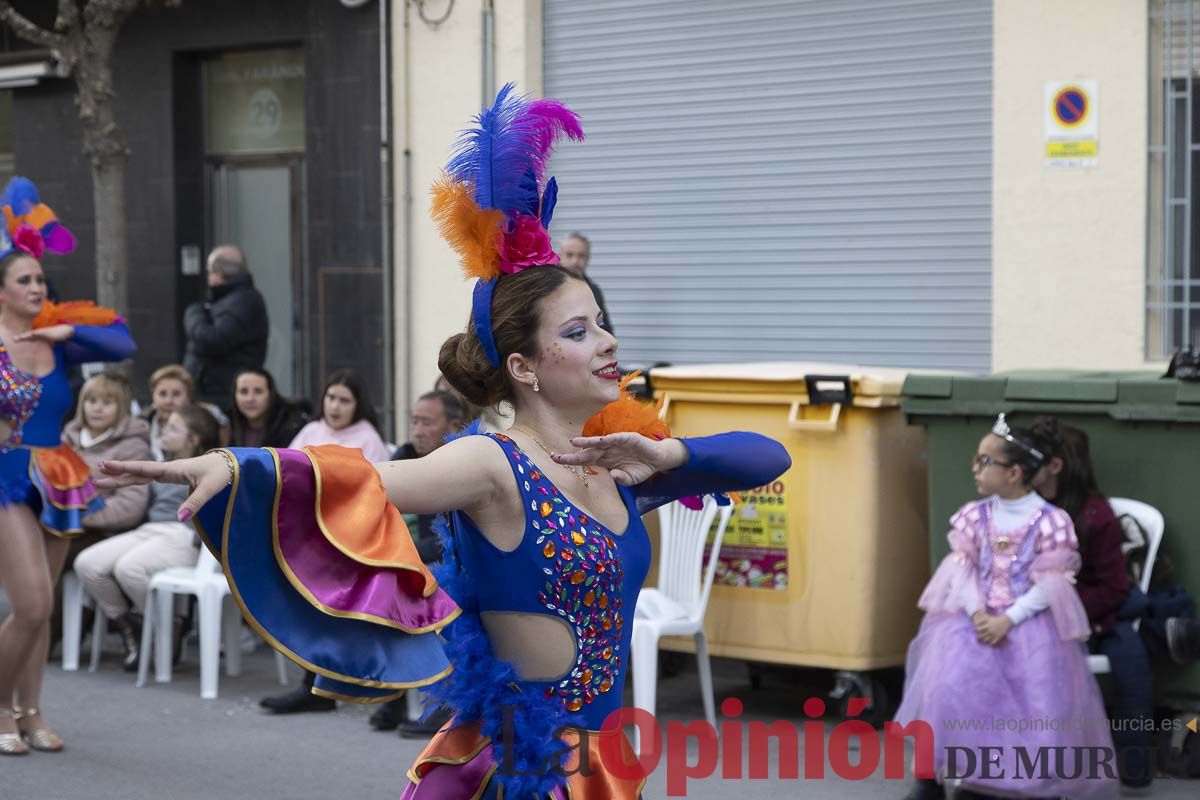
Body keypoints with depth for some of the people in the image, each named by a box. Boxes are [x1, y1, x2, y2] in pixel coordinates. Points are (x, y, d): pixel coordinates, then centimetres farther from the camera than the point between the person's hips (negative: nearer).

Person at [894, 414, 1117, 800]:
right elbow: (962, 569, 1)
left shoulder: (1051, 521, -6)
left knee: (1035, 700, -14)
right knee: (948, 685, -18)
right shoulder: (973, 515, 6)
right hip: (975, 615, 2)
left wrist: (1008, 620, -19)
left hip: (1029, 620, -2)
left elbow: (1050, 585, -9)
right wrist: (976, 613, -16)